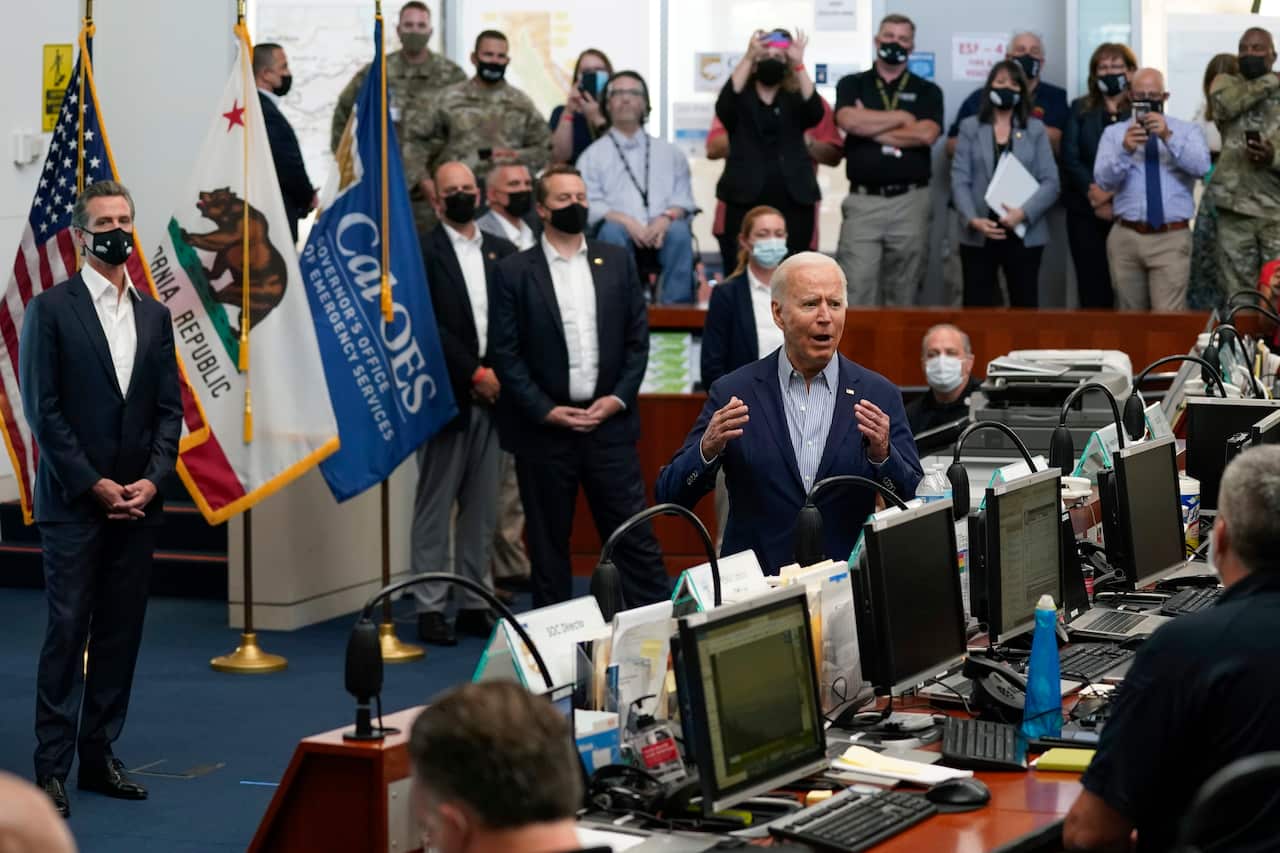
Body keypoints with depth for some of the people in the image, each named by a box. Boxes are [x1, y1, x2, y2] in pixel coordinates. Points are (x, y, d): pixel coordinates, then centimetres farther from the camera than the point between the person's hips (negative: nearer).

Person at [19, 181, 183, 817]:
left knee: (121, 634, 6)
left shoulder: (154, 316, 12)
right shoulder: (51, 309, -2)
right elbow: (42, 410, -7)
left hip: (137, 502, 5)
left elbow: (170, 409, 10)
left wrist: (152, 480, -5)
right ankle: (52, 766, 0)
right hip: (73, 502, -4)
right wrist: (94, 485, -12)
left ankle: (99, 756, 13)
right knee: (67, 632, -4)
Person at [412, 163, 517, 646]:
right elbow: (430, 327, -10)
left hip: (491, 395, 5)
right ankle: (430, 607, 2)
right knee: (435, 506, 0)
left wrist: (499, 375, -3)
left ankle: (474, 603, 13)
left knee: (482, 507, 7)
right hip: (447, 396, -5)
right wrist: (474, 375, -12)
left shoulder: (502, 253, 14)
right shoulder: (423, 254, -3)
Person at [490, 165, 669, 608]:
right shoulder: (514, 272, 0)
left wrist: (619, 398, -4)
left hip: (609, 423, 2)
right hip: (544, 430, -2)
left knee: (635, 537, 1)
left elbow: (638, 337, 8)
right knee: (548, 543, 6)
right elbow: (505, 352, -3)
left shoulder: (618, 262, 8)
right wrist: (546, 410, -11)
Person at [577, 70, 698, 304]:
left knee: (679, 231, -32)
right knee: (613, 230, -36)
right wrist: (627, 222, -14)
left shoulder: (670, 153, 24)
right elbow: (590, 205, 4)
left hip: (662, 231, 1)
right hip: (620, 227, -1)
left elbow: (683, 198, 14)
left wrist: (667, 217, -10)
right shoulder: (593, 155, 17)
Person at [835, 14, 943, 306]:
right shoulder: (852, 85, 11)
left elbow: (926, 134, -9)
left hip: (910, 202, 0)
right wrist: (902, 118, -3)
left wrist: (870, 127, -4)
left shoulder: (927, 91, 10)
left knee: (903, 297, 5)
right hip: (863, 201, 0)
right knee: (856, 295, -6)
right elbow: (848, 121, -10)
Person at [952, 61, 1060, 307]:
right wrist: (973, 219, -16)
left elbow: (1050, 182, 1)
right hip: (979, 235, 0)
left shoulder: (1035, 129, 8)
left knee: (1025, 306, 4)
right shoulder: (970, 127, 7)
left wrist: (1024, 213, -15)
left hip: (1024, 235, 0)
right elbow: (959, 180, -1)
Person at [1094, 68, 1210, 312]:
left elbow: (1201, 166, -11)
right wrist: (1125, 150, -23)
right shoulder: (1114, 133, 10)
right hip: (1126, 237, 2)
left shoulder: (1187, 131, 9)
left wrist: (1168, 137, -23)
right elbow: (1103, 180, -5)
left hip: (1171, 239, -2)